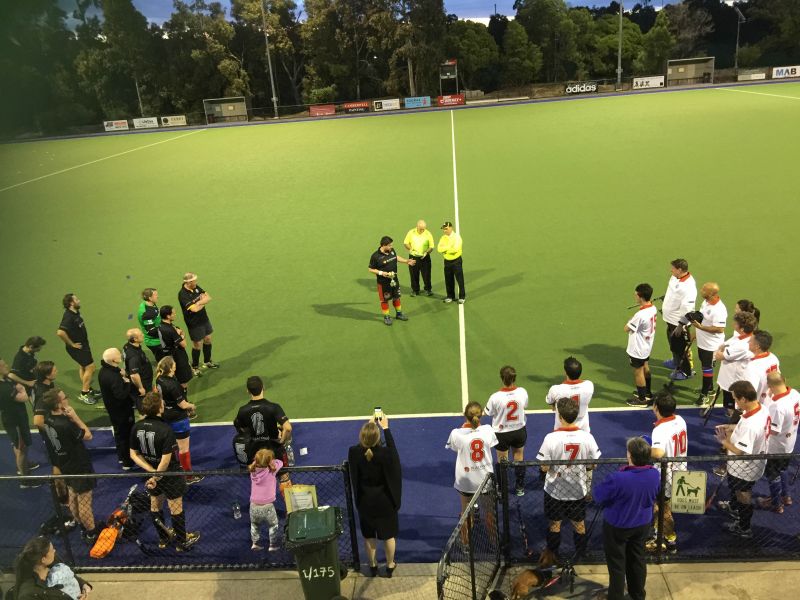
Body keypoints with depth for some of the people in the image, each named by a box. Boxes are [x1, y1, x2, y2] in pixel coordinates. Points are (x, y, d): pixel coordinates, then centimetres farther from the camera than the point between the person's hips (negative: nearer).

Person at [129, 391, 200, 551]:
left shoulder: (136, 427, -12)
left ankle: (163, 539, 42)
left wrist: (152, 472, -9)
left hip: (151, 472, 6)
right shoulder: (165, 430, -30)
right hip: (169, 473, -6)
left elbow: (134, 455, -5)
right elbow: (166, 460, -28)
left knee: (155, 506, 22)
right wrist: (156, 477, -14)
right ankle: (182, 542, 29)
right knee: (176, 508, 12)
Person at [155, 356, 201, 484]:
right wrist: (192, 406, -2)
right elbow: (183, 405, -24)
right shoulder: (173, 385, -32)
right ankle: (188, 476, 19)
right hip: (178, 419, -8)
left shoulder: (159, 379, -8)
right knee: (184, 448, 6)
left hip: (166, 415, 8)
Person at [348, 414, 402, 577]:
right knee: (389, 535, 20)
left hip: (365, 501, 2)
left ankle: (373, 565, 38)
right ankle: (390, 565, 36)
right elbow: (393, 449, -4)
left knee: (369, 535, 21)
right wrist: (386, 428, 5)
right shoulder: (384, 453, -28)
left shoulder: (354, 453, -23)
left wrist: (369, 426, 3)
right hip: (385, 500, -2)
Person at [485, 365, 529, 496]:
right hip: (520, 430, 2)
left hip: (501, 433, -2)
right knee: (519, 457, 24)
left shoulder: (495, 397, -29)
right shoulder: (522, 392, -20)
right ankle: (520, 487, 40)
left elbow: (488, 413, -12)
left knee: (502, 460, 19)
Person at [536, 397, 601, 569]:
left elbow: (544, 467, -19)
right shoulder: (587, 437, -18)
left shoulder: (551, 438, -26)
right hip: (578, 490, 2)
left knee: (554, 524, 19)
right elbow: (592, 464, -6)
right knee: (579, 524, 22)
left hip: (555, 490, -2)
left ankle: (552, 556, 35)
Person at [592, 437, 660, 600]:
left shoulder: (618, 479, -34)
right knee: (637, 560, 23)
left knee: (617, 564, 13)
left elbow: (598, 496, -19)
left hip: (617, 527, -5)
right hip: (642, 525, 5)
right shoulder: (655, 475, -15)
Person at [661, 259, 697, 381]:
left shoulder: (688, 286, -30)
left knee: (681, 346, 4)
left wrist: (681, 325, -26)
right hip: (670, 318, 10)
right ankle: (676, 361, 49)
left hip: (679, 321, -10)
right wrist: (664, 307, 25)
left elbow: (687, 308, -29)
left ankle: (685, 371, 20)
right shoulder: (675, 277, -2)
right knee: (672, 341, 27)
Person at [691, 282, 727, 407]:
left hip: (711, 345, -9)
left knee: (707, 369, 4)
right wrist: (695, 332, 17)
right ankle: (709, 389, 40)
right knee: (705, 367, 23)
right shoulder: (706, 302, 1)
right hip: (702, 342, 9)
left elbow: (720, 329, -31)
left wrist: (700, 327, -31)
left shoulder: (719, 310, -28)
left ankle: (705, 394, 18)